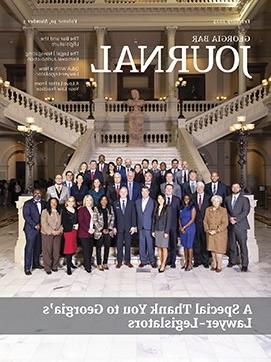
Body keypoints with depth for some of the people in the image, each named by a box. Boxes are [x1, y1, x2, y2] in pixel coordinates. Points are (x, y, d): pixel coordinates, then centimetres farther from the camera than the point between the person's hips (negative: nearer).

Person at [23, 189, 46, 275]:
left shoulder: (43, 203, 8)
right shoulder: (27, 203, -5)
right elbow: (26, 216, -12)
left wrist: (40, 225, -4)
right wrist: (35, 225, -16)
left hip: (40, 229, 5)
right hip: (30, 229, -5)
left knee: (37, 247, 13)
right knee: (29, 248, -1)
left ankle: (36, 263, 28)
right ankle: (27, 268, 6)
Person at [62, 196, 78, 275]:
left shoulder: (75, 210, 11)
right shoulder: (64, 211, -5)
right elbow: (64, 222, -10)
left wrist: (77, 225, -7)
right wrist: (73, 226, -15)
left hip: (74, 230, 6)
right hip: (68, 231, -6)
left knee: (73, 247, 10)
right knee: (68, 247, -5)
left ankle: (70, 262, 26)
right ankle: (68, 267, -1)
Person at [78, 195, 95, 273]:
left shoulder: (92, 210, 14)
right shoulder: (81, 209, -4)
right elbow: (81, 221, -10)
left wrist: (93, 229, 1)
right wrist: (88, 230, -13)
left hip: (91, 233, 6)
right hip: (84, 233, -6)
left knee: (90, 250, 7)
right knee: (86, 250, -3)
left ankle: (87, 264, 20)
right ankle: (87, 267, 7)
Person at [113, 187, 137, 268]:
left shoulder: (131, 203, 6)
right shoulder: (115, 204, 6)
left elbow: (133, 215, 3)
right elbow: (114, 216, 4)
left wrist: (133, 226, -4)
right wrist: (114, 227, -3)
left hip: (128, 227, 0)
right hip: (119, 227, 0)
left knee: (128, 245, 7)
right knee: (119, 245, 4)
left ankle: (127, 261, 18)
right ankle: (119, 261, 14)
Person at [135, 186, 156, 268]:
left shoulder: (153, 202, -1)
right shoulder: (137, 202, 12)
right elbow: (137, 214, 13)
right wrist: (136, 225, 7)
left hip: (149, 227, -4)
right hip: (140, 227, 4)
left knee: (150, 244, 0)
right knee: (141, 245, 8)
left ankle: (152, 261, 13)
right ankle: (143, 260, 19)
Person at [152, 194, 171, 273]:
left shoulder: (167, 208, -5)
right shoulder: (156, 208, 9)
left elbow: (168, 220, -8)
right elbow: (154, 220, 10)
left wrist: (166, 232, -13)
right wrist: (153, 230, 6)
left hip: (164, 230, -5)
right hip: (157, 230, 5)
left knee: (164, 248, -1)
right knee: (159, 248, 8)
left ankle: (163, 265, 4)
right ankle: (161, 264, 17)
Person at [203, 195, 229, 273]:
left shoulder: (223, 210, -6)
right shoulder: (208, 209, 6)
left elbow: (225, 223, -11)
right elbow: (205, 221, 7)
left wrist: (216, 231, -16)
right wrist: (208, 230, -7)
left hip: (220, 234, -3)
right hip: (210, 234, 4)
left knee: (218, 250, -3)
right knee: (212, 249, 9)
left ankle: (219, 266, 10)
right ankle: (214, 265, 22)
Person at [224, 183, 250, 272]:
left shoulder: (244, 199, 1)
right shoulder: (227, 199, 12)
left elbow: (245, 211, -8)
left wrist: (236, 219, -15)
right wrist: (230, 218, -9)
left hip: (241, 225, -3)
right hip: (231, 225, 3)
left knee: (243, 246, -2)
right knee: (232, 245, 11)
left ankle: (244, 264, 6)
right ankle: (232, 261, 24)